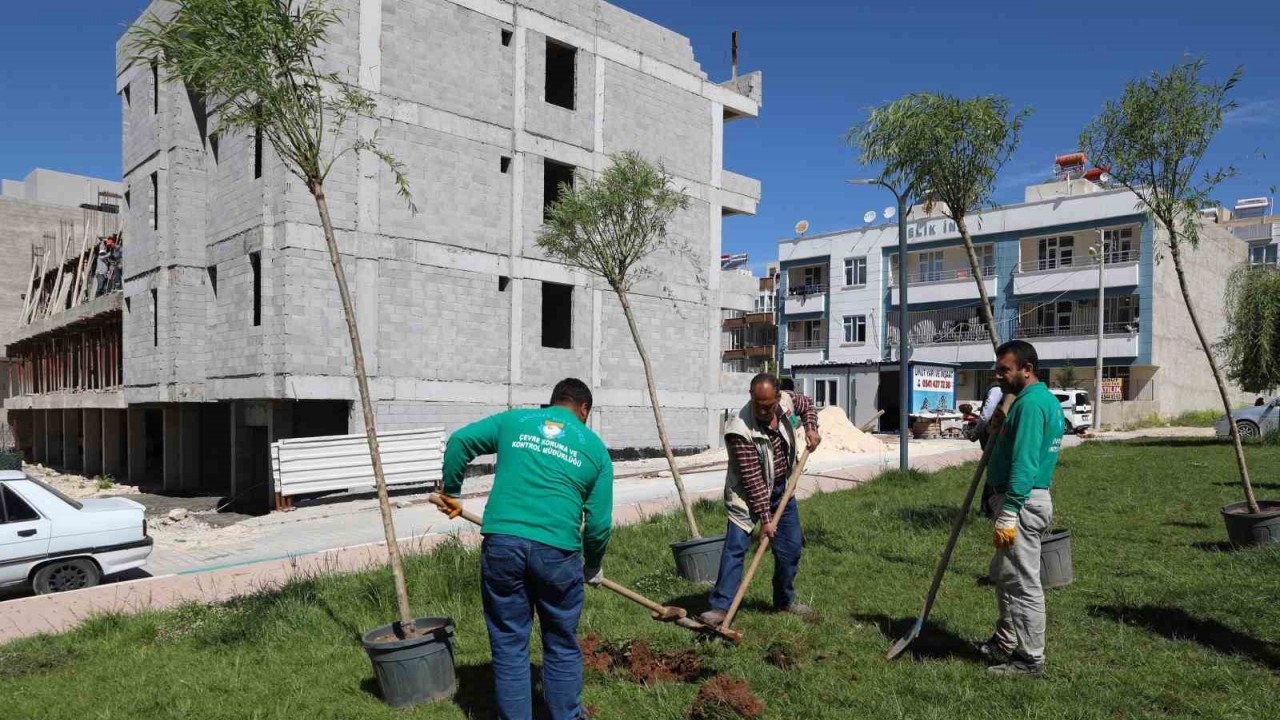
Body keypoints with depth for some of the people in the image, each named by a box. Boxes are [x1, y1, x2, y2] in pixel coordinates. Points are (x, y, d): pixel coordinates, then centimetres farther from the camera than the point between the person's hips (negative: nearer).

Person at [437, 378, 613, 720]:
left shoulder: (513, 419, 16)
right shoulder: (595, 447, 13)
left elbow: (459, 441, 9)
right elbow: (599, 522, 10)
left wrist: (451, 493, 22)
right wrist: (593, 566, 26)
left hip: (502, 543, 1)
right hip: (557, 550, 0)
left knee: (509, 646, 13)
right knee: (562, 647, 18)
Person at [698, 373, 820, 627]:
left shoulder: (787, 399, -14)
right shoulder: (740, 430, -31)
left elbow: (807, 405, 14)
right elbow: (752, 479, -29)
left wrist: (811, 428, -6)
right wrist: (764, 518, -27)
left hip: (781, 488, 6)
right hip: (748, 494, -6)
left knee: (790, 547, 11)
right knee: (735, 546, -15)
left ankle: (785, 601, 30)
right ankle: (720, 606, -9)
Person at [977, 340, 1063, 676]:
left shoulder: (1030, 403, -18)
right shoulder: (1045, 399, 15)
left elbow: (1024, 465, -24)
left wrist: (1007, 515, -25)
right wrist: (999, 430, 10)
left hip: (1022, 502, -11)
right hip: (1027, 500, 11)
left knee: (1022, 583, -1)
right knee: (1003, 574, 20)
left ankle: (1030, 658, 10)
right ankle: (1006, 643, 32)